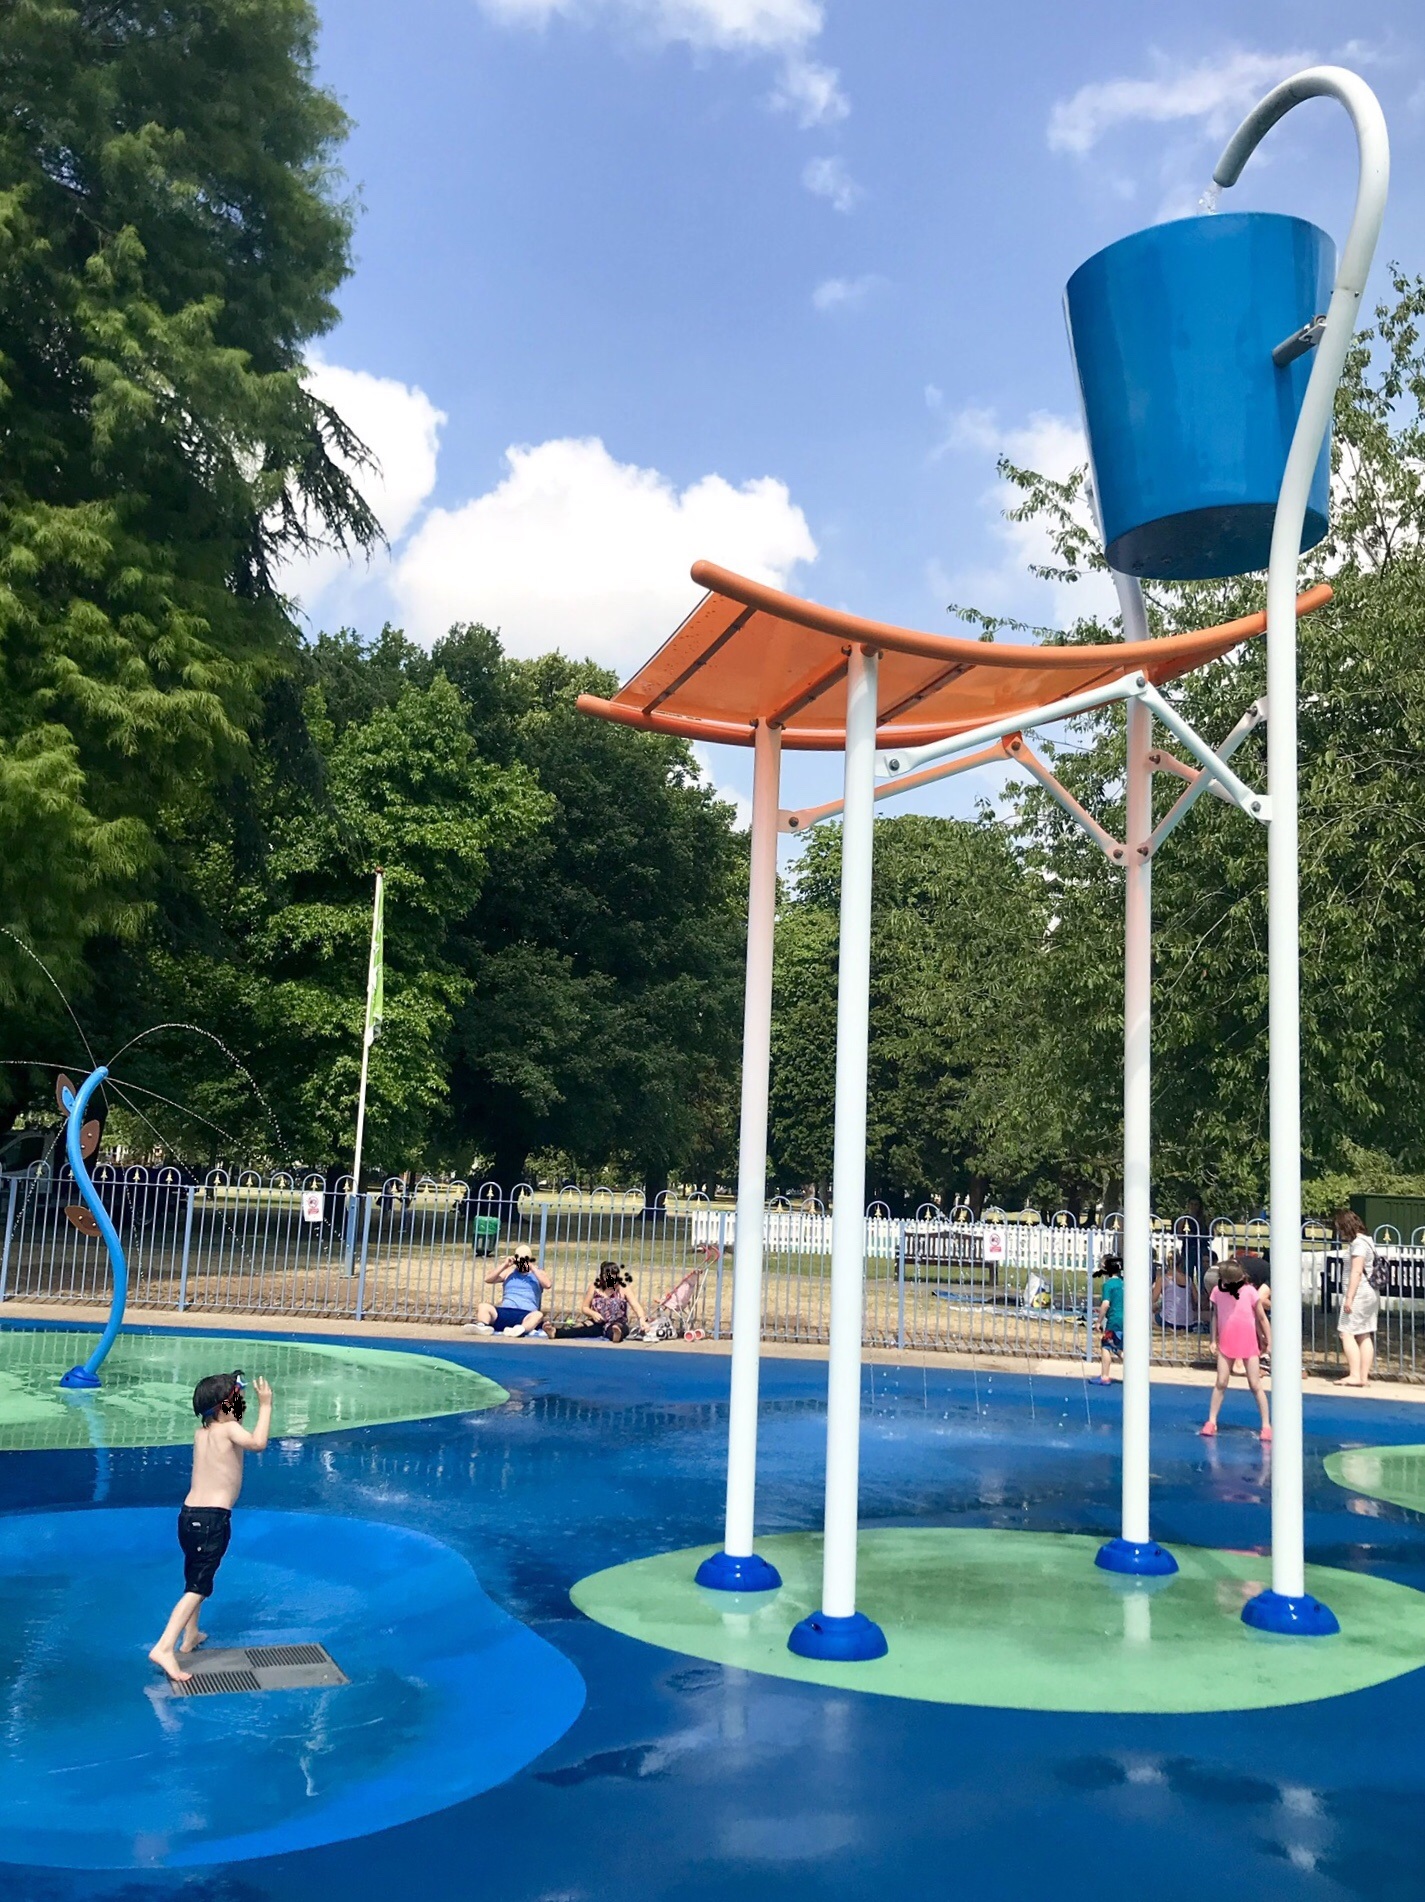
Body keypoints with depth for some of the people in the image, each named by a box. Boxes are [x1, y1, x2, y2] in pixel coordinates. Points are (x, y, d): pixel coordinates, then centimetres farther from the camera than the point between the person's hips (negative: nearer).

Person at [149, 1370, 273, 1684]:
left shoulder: (201, 1432, 13)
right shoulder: (228, 1429, -9)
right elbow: (257, 1443, -27)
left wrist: (237, 1395, 27)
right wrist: (265, 1405, -18)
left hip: (188, 1514, 8)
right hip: (213, 1517, -8)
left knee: (195, 1579, 26)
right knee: (198, 1587, -10)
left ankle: (190, 1636, 39)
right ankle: (165, 1648, -21)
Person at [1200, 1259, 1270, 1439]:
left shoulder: (1249, 1292, -14)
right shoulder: (1217, 1291, -7)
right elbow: (1215, 1316, 4)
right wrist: (1214, 1340, 4)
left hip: (1249, 1344, -2)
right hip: (1226, 1344, 2)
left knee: (1255, 1385, 1)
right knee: (1221, 1383, 4)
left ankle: (1266, 1425, 8)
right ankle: (1211, 1421, 11)